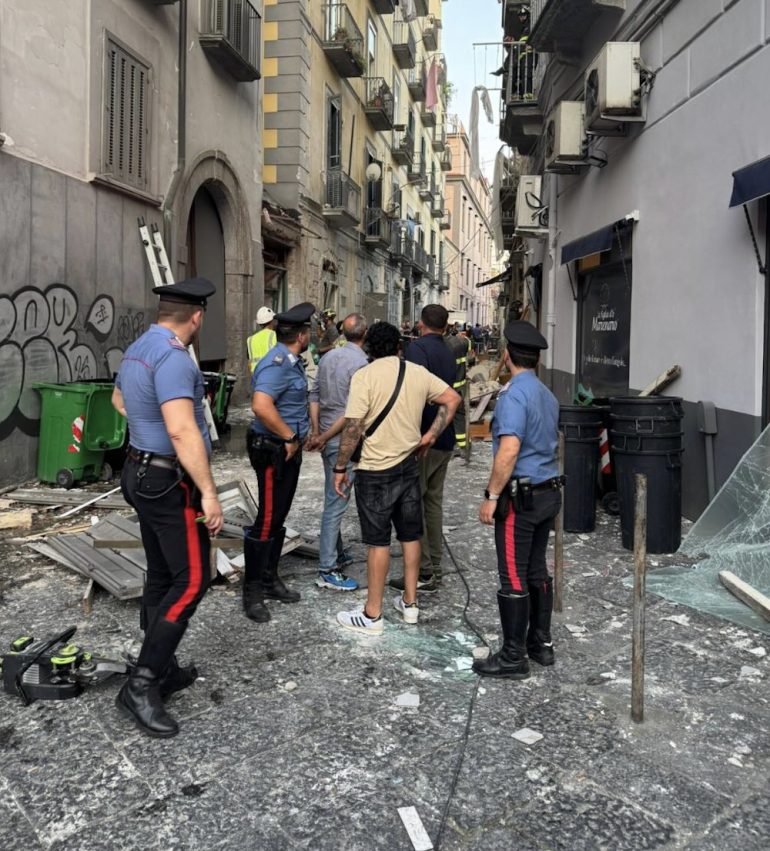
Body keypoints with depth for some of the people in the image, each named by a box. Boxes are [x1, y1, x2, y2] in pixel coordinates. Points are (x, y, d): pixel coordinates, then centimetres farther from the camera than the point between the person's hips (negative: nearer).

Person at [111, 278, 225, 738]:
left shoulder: (137, 349, 11)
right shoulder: (174, 358, -21)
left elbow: (119, 398, 31)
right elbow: (182, 431, -31)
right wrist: (209, 493, -29)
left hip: (144, 473, 10)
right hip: (171, 483, -10)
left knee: (162, 577, 15)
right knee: (192, 580, -6)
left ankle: (163, 670, 24)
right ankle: (141, 685, -5)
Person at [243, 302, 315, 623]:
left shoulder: (292, 361, 11)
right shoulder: (277, 363, -21)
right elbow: (261, 406, -35)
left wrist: (299, 437, 15)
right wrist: (289, 437, -23)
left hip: (289, 450, 10)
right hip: (273, 450, -10)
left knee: (278, 518, 17)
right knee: (267, 521, -4)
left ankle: (269, 579, 29)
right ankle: (252, 592, 7)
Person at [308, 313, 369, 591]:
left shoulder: (328, 357, 8)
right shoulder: (361, 363, -16)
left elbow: (314, 396, 7)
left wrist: (316, 431, 4)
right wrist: (324, 437, -15)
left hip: (327, 438, 9)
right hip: (344, 440, -8)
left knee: (334, 500, 19)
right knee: (336, 503, -4)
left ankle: (337, 554, 31)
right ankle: (327, 570, 0)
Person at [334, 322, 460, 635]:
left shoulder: (364, 376, -13)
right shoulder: (418, 373, 3)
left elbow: (353, 427, -16)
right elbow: (452, 399, 9)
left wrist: (340, 468, -8)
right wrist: (431, 435, 9)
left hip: (376, 471, -5)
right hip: (409, 465, 5)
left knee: (378, 541, 1)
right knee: (410, 536, 15)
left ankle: (372, 615, 11)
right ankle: (409, 603, 27)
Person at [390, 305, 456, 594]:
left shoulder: (418, 348, -12)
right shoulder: (448, 353, 13)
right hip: (445, 439, 8)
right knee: (434, 502, 14)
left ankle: (423, 573, -1)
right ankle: (434, 569, 21)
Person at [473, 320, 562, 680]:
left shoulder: (514, 395, -18)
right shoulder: (548, 395, 11)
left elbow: (509, 451, -26)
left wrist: (492, 497, -20)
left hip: (521, 497, -9)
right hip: (549, 492, 9)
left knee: (514, 578, -1)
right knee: (537, 571, 18)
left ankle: (514, 657, 8)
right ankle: (541, 643, 29)